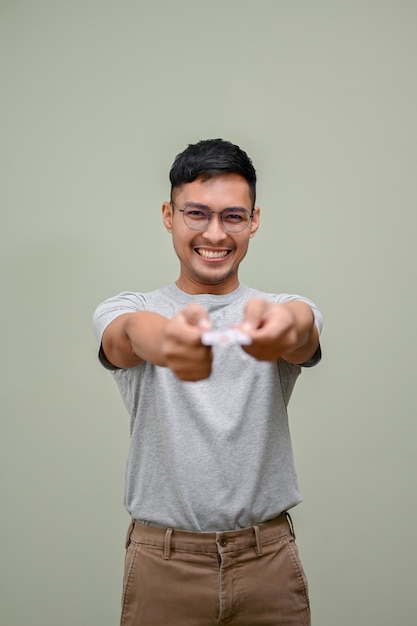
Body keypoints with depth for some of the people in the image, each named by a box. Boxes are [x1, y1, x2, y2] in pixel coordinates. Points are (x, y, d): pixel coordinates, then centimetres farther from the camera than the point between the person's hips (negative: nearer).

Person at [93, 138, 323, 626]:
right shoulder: (128, 312, 1)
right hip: (162, 565, 0)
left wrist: (283, 326, -47)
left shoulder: (288, 312, 2)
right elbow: (131, 332, -23)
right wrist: (166, 339, -47)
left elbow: (303, 333, -22)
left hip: (268, 561, 1)